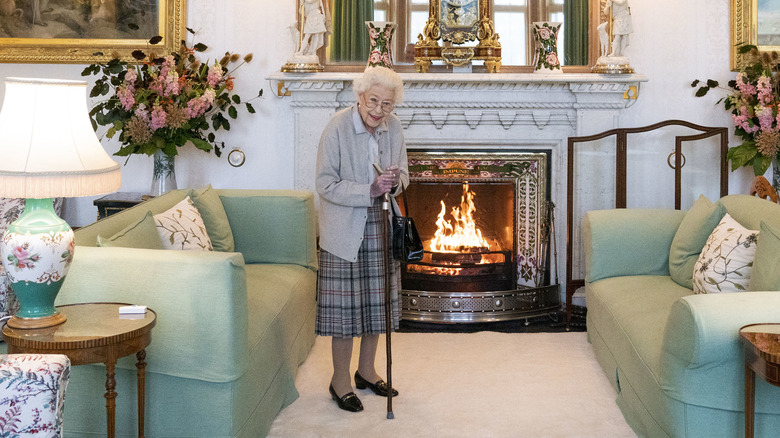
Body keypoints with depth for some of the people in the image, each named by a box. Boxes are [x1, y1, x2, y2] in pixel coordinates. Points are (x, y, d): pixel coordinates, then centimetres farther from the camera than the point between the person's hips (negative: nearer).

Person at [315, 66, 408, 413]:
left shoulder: (393, 127, 0)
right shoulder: (337, 127, -16)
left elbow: (403, 174, 11)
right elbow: (326, 185, -16)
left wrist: (395, 182, -14)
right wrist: (370, 191, -26)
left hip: (381, 227, 6)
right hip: (345, 230, -5)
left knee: (376, 301, 13)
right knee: (344, 304, -1)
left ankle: (366, 371, 30)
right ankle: (340, 380, 14)